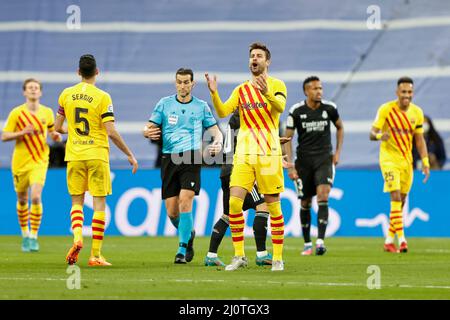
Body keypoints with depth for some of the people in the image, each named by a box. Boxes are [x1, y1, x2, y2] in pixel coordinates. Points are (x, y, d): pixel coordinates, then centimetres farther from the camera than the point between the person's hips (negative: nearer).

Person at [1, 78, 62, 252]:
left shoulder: (47, 112, 3)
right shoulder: (16, 113, -4)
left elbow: (52, 131, 18)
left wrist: (56, 136, -6)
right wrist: (23, 132, -19)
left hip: (39, 161, 0)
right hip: (20, 162, 0)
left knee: (36, 197, -17)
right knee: (22, 200, 10)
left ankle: (34, 237, -8)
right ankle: (25, 235, 29)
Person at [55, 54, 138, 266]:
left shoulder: (66, 94, 3)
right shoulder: (102, 97, -8)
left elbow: (58, 127, 9)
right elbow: (111, 132, -12)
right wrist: (130, 155, -4)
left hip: (74, 155, 3)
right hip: (97, 155, -3)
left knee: (77, 201, 13)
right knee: (99, 204, 3)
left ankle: (77, 238, -15)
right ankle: (95, 255, 0)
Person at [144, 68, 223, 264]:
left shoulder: (201, 106, 9)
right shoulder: (164, 104, 9)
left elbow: (215, 131, 11)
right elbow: (149, 128, 8)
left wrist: (217, 143, -13)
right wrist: (148, 132, -17)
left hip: (191, 158, -2)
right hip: (169, 159, 2)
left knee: (185, 201, -19)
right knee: (171, 211, 0)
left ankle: (182, 249, -14)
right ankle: (188, 234, 31)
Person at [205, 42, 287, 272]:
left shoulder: (276, 85, 2)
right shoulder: (241, 90, 15)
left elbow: (280, 107, -18)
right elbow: (223, 112, 2)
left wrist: (267, 93, -39)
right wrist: (213, 92, -15)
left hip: (269, 153, -3)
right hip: (244, 154, 3)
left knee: (273, 205, -1)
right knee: (234, 202, -8)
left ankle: (278, 258, 8)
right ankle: (239, 256, 0)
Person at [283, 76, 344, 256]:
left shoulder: (329, 108, -2)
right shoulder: (296, 111, -6)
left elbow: (340, 127, 17)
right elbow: (287, 138, -3)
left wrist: (338, 152, 8)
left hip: (324, 158, 0)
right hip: (303, 160, 0)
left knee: (323, 197, -17)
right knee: (305, 203, 6)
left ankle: (320, 241, -20)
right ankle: (307, 244, 19)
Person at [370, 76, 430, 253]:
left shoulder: (417, 112, 1)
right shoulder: (386, 109, -12)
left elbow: (419, 139, 8)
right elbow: (372, 133, -13)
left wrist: (425, 162, 1)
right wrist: (379, 136, -37)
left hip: (407, 161, 5)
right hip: (389, 158, -5)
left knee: (401, 202, 8)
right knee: (396, 197, -18)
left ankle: (389, 240, 19)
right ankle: (401, 239, -23)